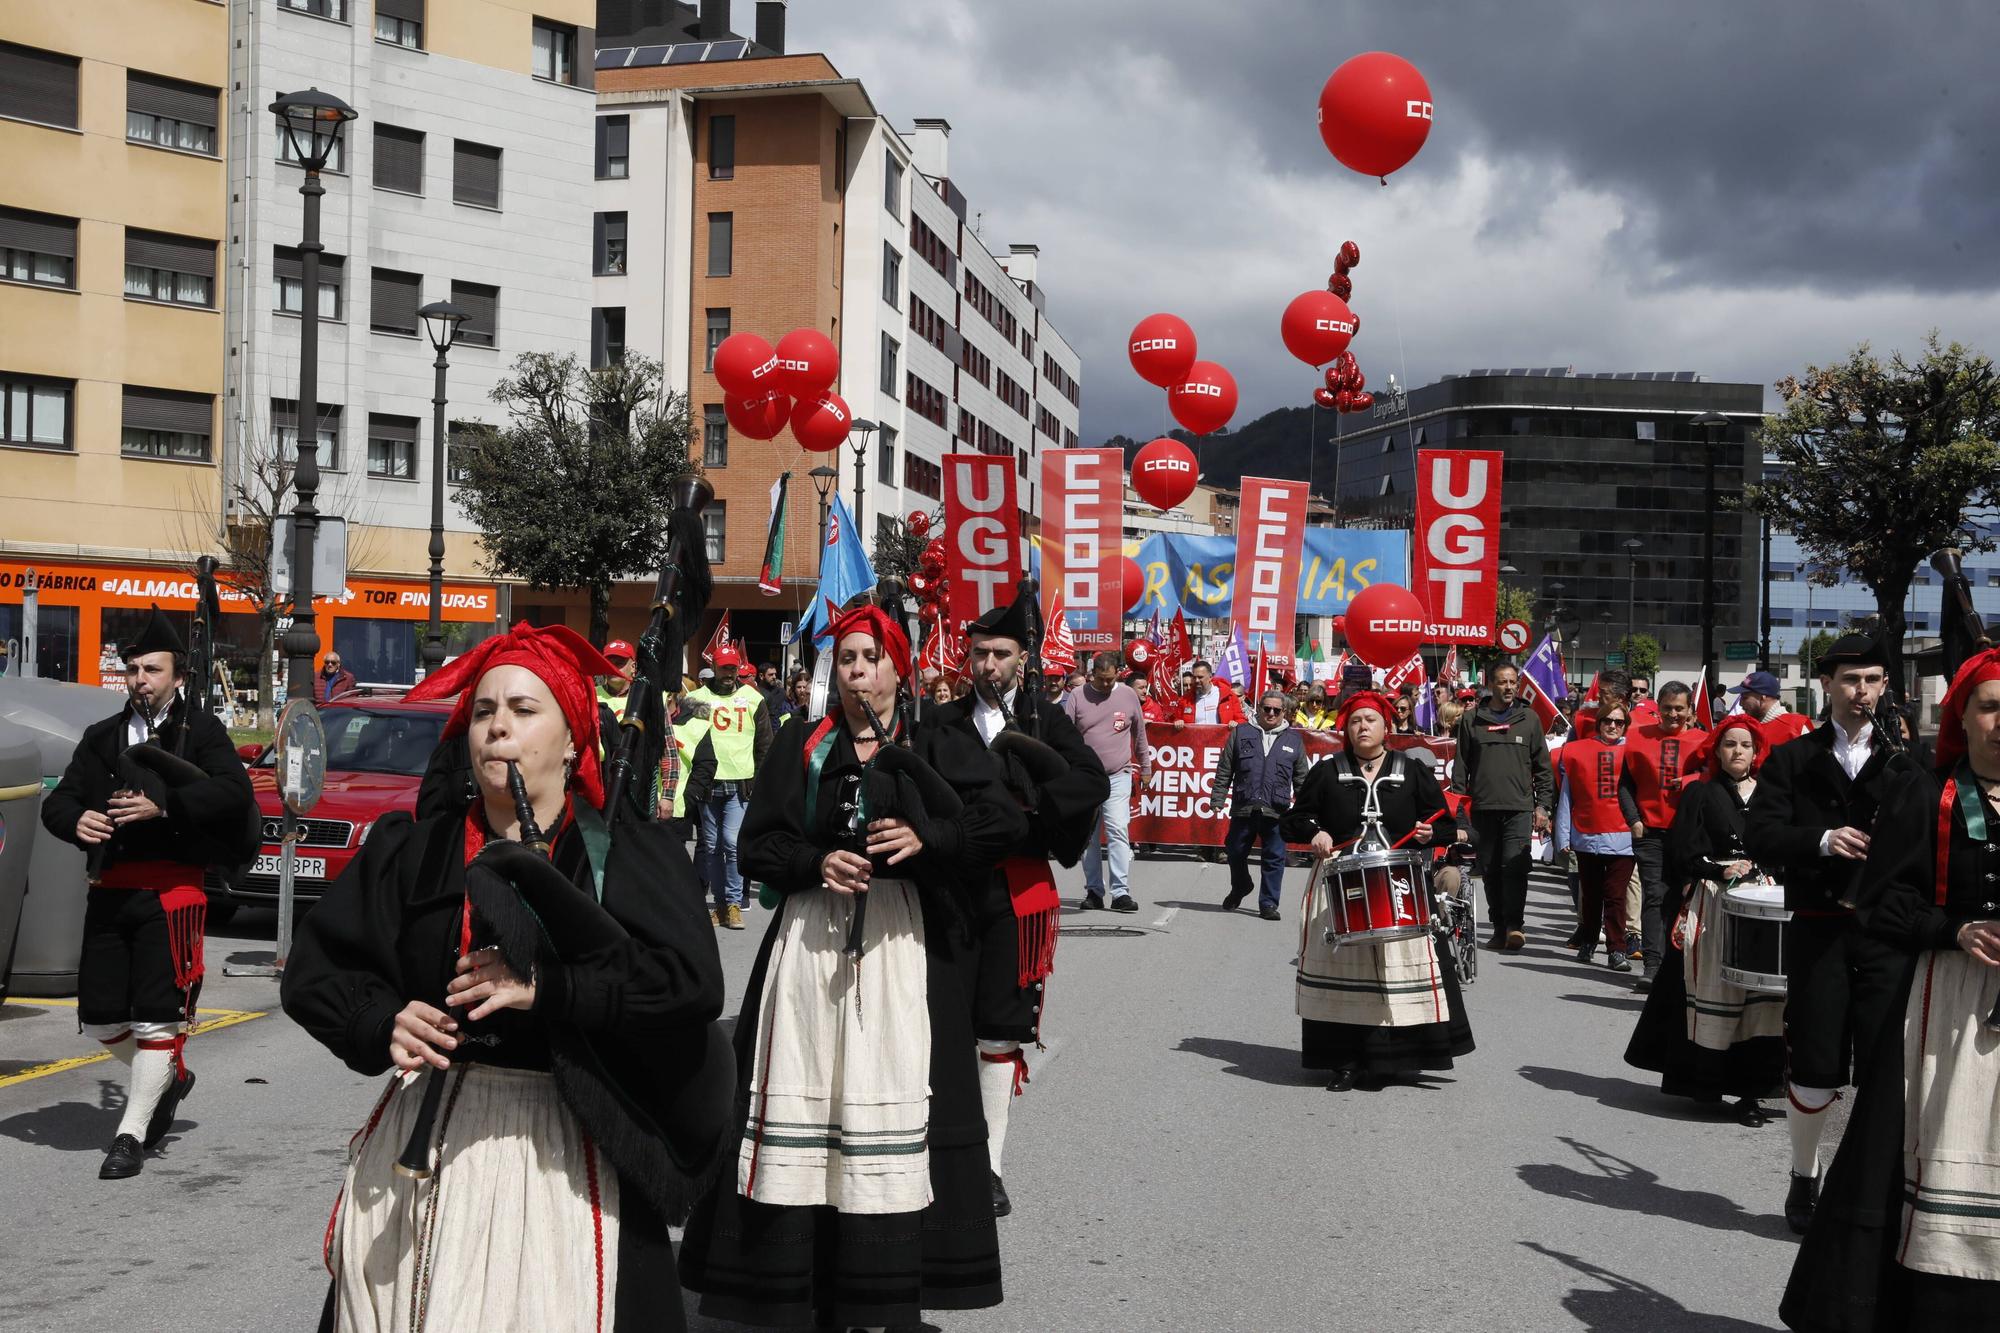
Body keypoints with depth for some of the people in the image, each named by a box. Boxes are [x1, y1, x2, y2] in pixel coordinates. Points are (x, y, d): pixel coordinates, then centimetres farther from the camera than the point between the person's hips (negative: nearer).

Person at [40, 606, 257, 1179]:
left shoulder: (202, 731, 2)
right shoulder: (101, 737, 16)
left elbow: (234, 792, -13)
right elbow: (57, 801, 12)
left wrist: (164, 806, -24)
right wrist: (76, 820, -11)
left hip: (171, 890, -5)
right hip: (109, 891, 5)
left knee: (157, 1017, -4)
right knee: (99, 1016, 7)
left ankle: (131, 1134, 6)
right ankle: (170, 1078, 33)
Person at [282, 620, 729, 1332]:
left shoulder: (630, 855, -1)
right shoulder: (410, 852, 9)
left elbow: (694, 985, -13)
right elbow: (313, 969, 12)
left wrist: (544, 988, -17)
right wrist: (381, 1023, -7)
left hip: (560, 1153, -3)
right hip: (423, 1135, 3)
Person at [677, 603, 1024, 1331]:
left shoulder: (937, 747, 7)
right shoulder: (801, 745, 11)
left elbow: (1006, 823, -2)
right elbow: (758, 844, 7)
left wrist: (928, 840, -16)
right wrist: (817, 862, -11)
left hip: (901, 941, -1)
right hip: (811, 937, 1)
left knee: (888, 1098, -5)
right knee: (802, 1100, -3)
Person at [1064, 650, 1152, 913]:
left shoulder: (1128, 695, 3)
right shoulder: (1077, 697, -1)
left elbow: (1140, 733, 14)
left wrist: (1145, 768, 18)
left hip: (1118, 776, -1)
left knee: (1118, 831, -12)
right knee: (1088, 836, 6)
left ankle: (1121, 892, -13)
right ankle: (1094, 891, 14)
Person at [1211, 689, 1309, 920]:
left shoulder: (1294, 740, 11)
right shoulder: (1241, 734, 9)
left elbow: (1301, 777, 13)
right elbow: (1224, 770, 8)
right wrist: (1217, 799, 1)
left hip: (1276, 811, 0)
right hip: (1243, 808, 0)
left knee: (1275, 858, 0)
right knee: (1236, 852, 11)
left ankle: (1268, 903, 10)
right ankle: (1239, 888, 37)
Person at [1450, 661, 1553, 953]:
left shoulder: (1529, 719, 9)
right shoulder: (1471, 720, 9)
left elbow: (1543, 767, 10)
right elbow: (1461, 767, 10)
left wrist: (1542, 806, 3)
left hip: (1519, 808, -1)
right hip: (1483, 809, 2)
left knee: (1514, 865, -15)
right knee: (1490, 870, 4)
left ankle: (1514, 926, -17)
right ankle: (1500, 928, 12)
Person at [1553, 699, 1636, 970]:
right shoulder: (1576, 751, 6)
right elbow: (1566, 795, 5)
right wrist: (1563, 835, 1)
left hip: (1622, 838, -1)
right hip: (1586, 836, 1)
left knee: (1615, 895, -6)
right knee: (1590, 894, 10)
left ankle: (1617, 950, -4)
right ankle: (1587, 941, 25)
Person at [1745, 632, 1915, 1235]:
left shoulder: (1903, 765, 12)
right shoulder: (1792, 761, 8)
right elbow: (1759, 835, -3)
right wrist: (1821, 840, -19)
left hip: (1887, 932, 1)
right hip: (1818, 930, -1)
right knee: (1815, 1067, 3)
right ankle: (1804, 1179, 23)